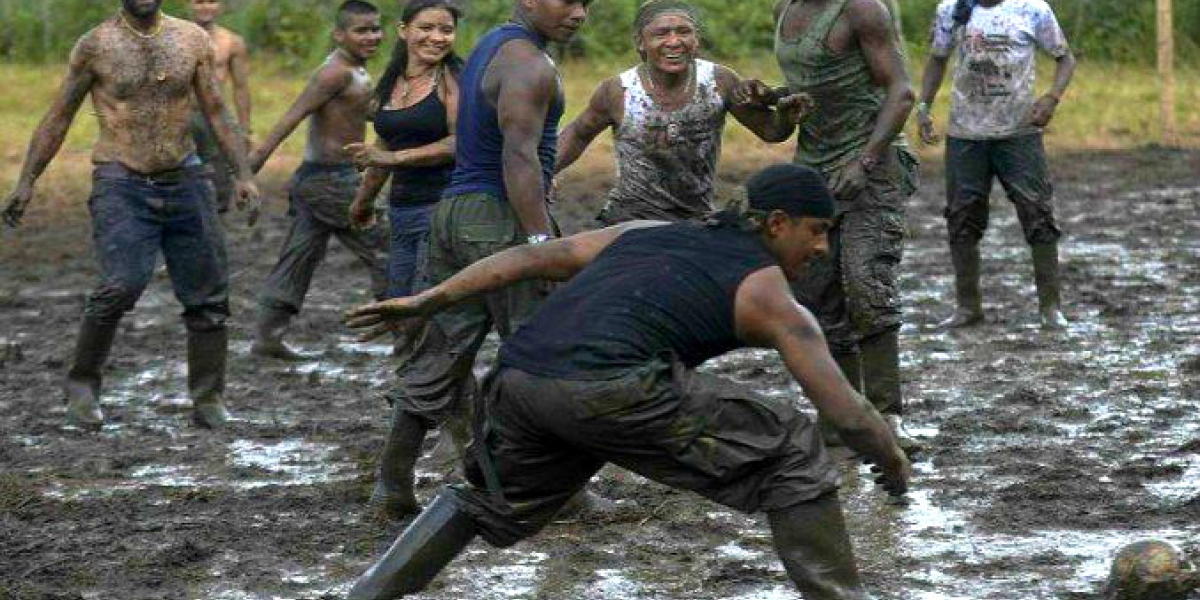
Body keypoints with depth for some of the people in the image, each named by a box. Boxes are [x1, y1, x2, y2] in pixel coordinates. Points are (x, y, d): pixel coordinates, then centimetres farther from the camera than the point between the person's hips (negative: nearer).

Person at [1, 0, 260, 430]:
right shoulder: (96, 45, -2)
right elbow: (59, 117, 4)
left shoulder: (193, 40, 6)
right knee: (122, 285, -22)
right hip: (121, 184, -4)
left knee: (208, 298, 3)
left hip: (184, 181, 4)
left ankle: (209, 401, 16)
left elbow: (216, 113, 10)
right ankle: (82, 384, -4)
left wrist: (243, 174, 1)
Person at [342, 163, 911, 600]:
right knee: (793, 453, 9)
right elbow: (849, 415, 15)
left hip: (518, 379, 6)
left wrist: (427, 300, 29)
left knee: (488, 506, 33)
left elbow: (530, 257, 28)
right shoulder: (772, 298, 17)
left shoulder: (648, 233, 33)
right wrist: (896, 466, 34)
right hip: (610, 385, -6)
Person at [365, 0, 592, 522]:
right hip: (501, 219, -9)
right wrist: (543, 242, -27)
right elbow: (519, 157, -22)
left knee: (438, 357, 9)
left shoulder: (490, 47, 17)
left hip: (455, 209, 9)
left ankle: (392, 490, 9)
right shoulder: (529, 65, -13)